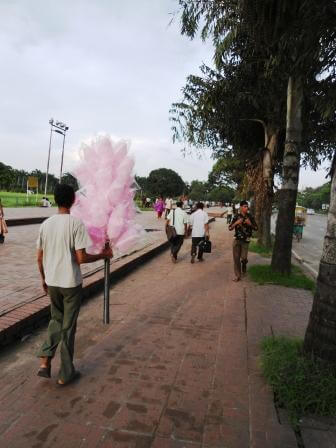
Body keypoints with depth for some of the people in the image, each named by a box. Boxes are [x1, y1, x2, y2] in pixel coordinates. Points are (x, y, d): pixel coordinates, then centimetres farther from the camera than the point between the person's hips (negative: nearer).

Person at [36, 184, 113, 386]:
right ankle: (66, 373, 20)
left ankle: (45, 361, 15)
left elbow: (40, 258, 5)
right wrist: (103, 255, -4)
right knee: (68, 326, 9)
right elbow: (81, 258, -19)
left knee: (56, 320, 25)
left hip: (52, 282, 5)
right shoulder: (76, 223, -16)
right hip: (71, 283, -5)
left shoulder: (46, 224, 0)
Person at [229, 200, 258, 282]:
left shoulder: (250, 217, -1)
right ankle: (237, 275, 10)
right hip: (237, 239, 0)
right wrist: (236, 223, -18)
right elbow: (230, 228, -1)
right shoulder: (236, 216, -2)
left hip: (245, 240, 0)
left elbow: (256, 228, 3)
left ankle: (244, 264, 33)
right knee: (236, 258, -1)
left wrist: (250, 224, -15)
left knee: (243, 258, -3)